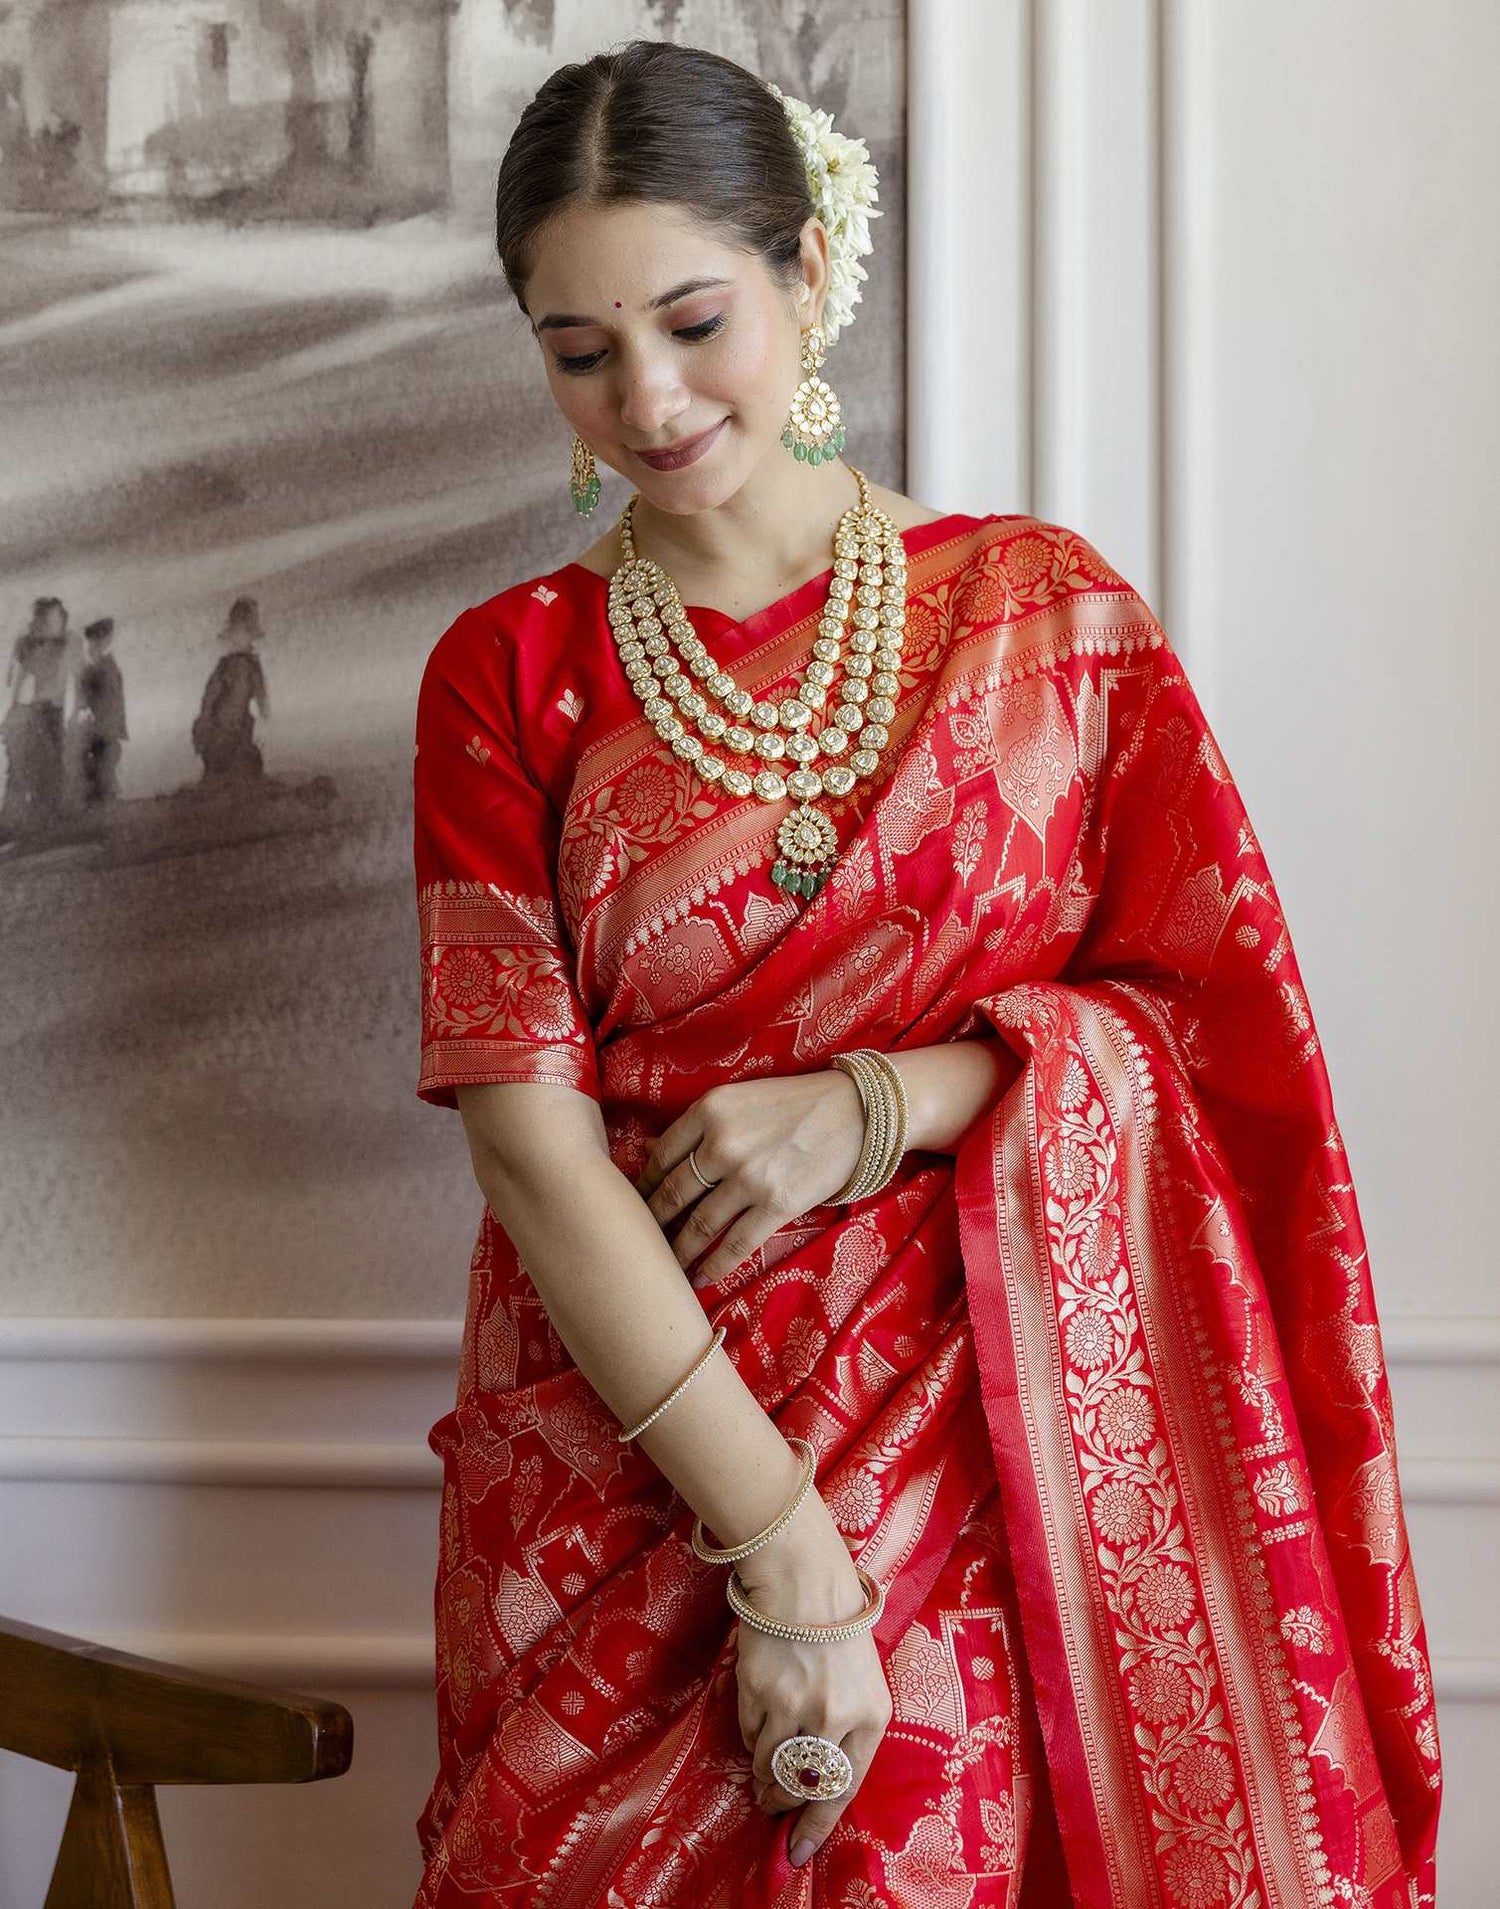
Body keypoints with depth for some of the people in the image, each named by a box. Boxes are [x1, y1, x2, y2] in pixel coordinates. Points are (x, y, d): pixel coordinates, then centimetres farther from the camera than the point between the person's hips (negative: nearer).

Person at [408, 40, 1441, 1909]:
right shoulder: (508, 672, 0)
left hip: (975, 1432, 0)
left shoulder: (1042, 607, 2)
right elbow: (526, 1131, -7)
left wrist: (875, 1106, -14)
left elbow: (1201, 1009, 2)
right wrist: (781, 1547, -14)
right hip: (620, 1456, 0)